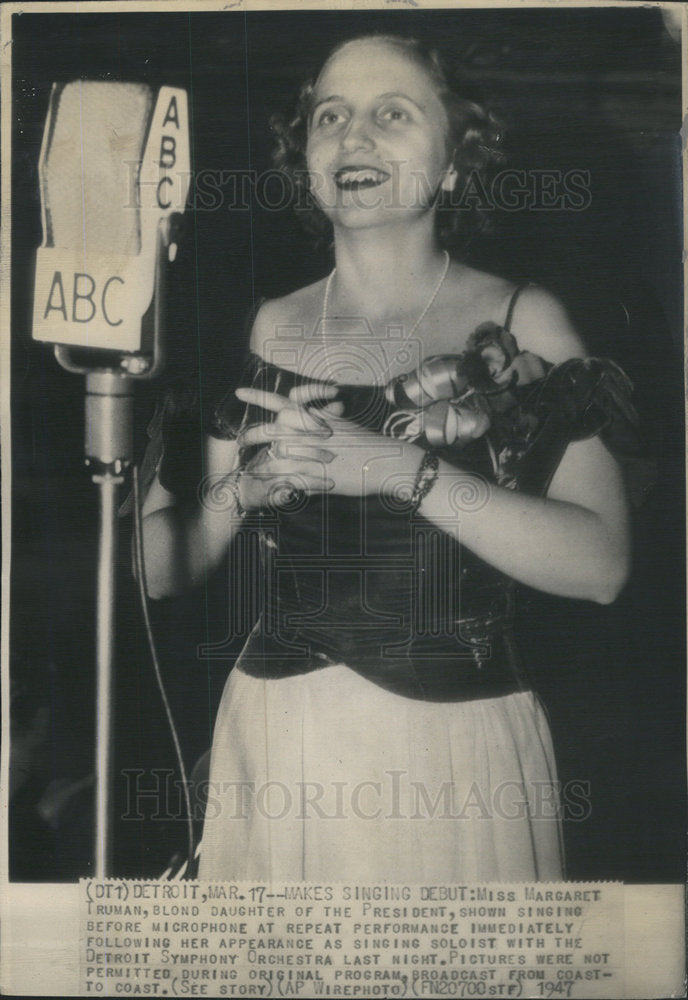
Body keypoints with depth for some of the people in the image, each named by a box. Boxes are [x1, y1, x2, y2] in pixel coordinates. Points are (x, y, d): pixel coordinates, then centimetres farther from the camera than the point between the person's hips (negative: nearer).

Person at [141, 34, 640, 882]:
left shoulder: (520, 320, -4)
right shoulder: (268, 329, 4)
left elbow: (600, 564, -15)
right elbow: (164, 566, 3)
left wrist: (403, 469, -23)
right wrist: (249, 484, -16)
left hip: (453, 749, -2)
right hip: (274, 745, 3)